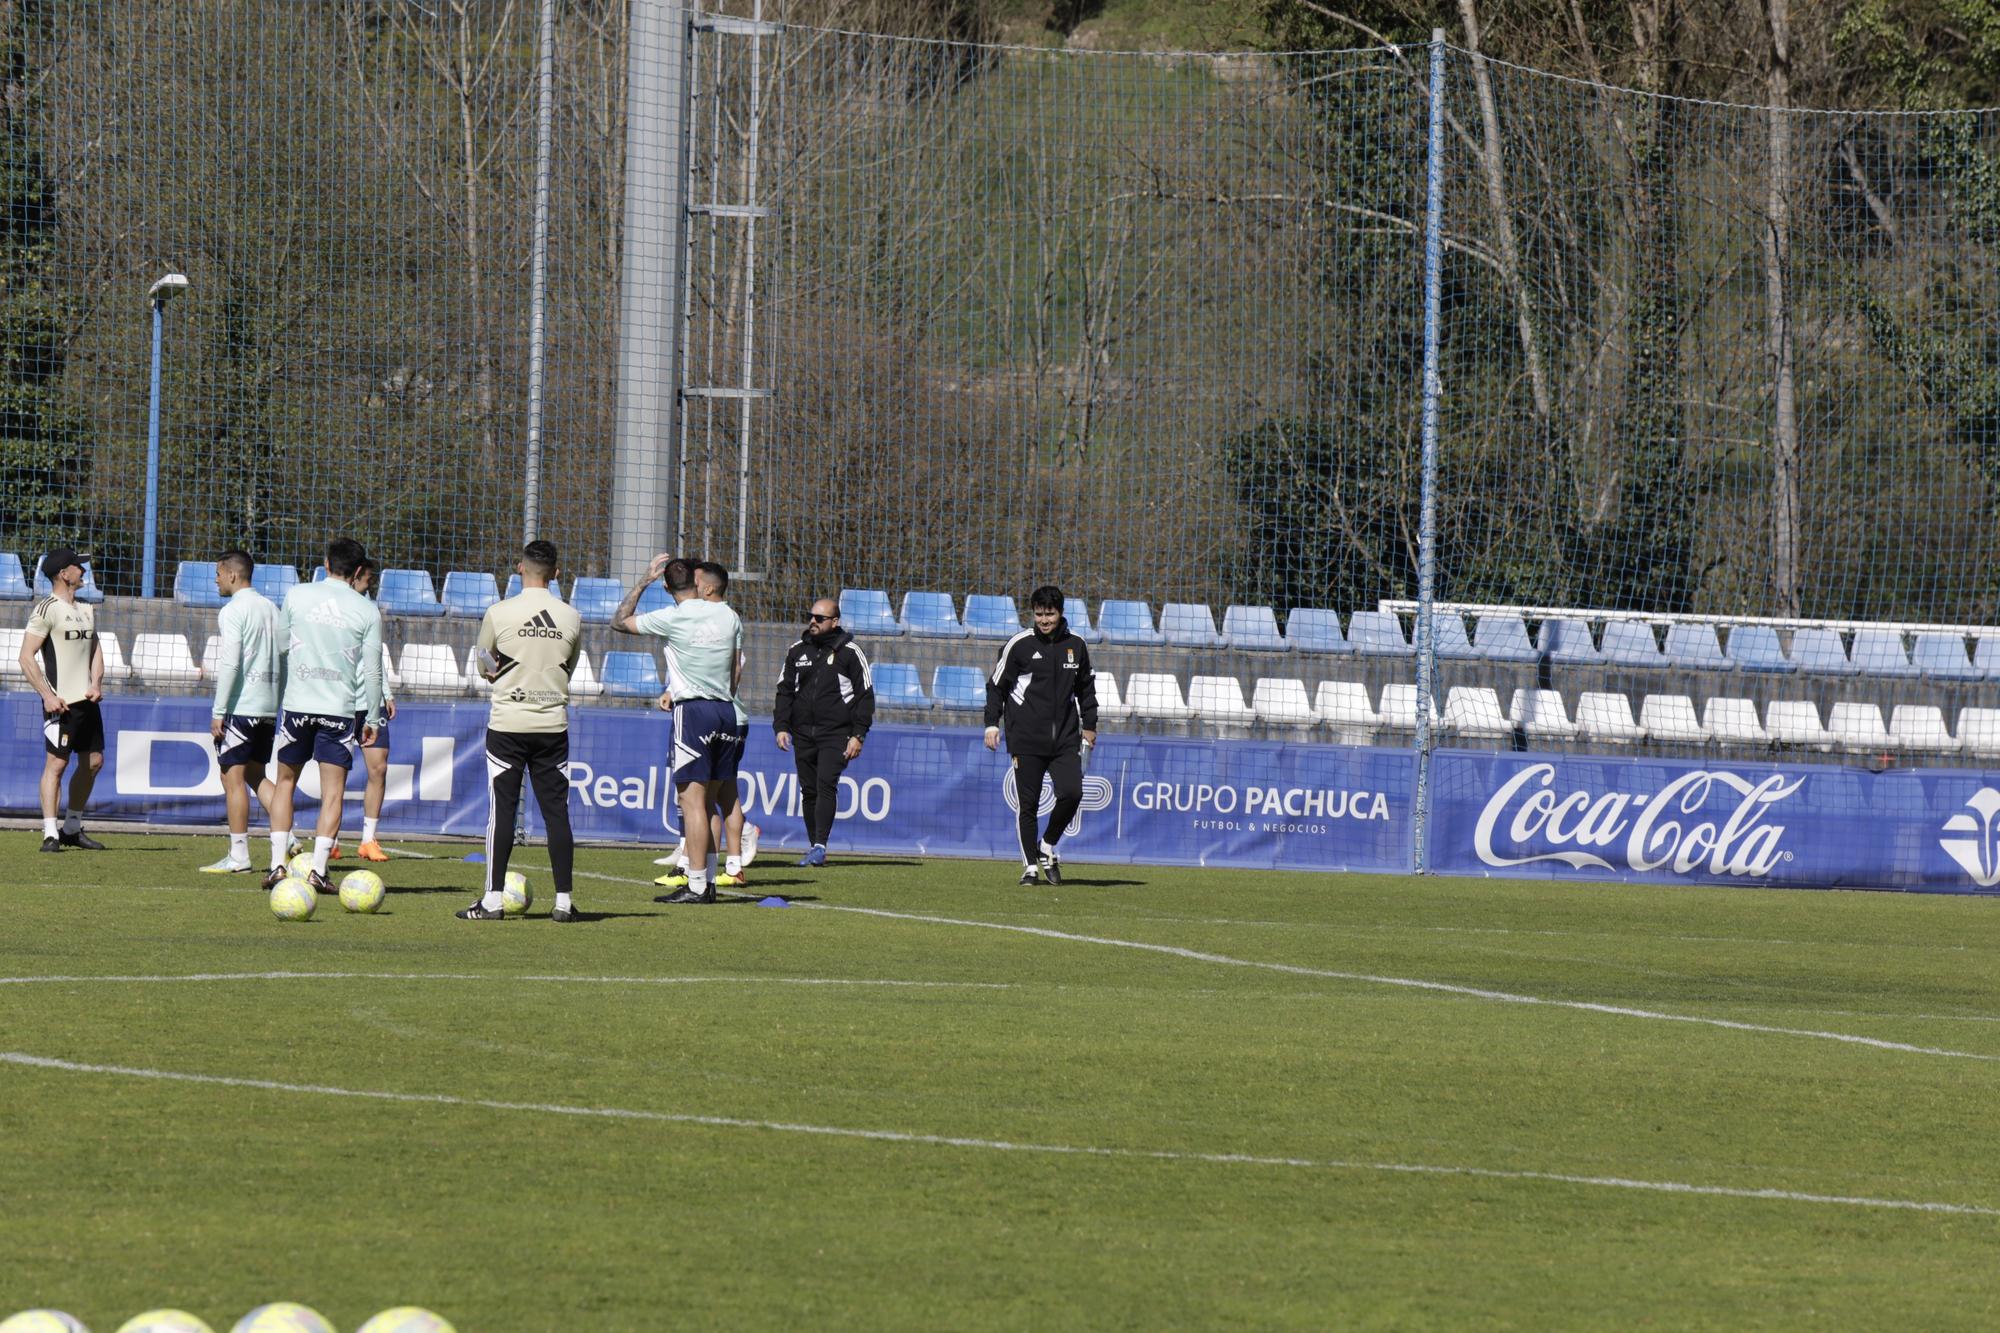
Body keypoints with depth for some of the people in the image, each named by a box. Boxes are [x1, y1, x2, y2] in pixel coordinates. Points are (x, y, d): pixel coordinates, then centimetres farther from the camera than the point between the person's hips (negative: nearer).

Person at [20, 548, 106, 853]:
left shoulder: (86, 611, 15)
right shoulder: (47, 609, -9)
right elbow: (26, 657, -13)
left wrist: (96, 683, 4)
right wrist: (47, 696, -18)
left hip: (87, 700, 8)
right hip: (61, 702, -8)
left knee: (93, 761, 10)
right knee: (56, 762, -8)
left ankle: (72, 828, 21)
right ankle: (50, 833, -7)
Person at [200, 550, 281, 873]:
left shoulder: (232, 611, -11)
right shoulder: (270, 608, 14)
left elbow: (230, 664, -17)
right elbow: (280, 659, 16)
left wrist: (218, 711, -14)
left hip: (239, 705, -8)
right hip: (268, 707, 8)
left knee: (233, 777, -3)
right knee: (255, 775, 16)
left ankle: (238, 856, -3)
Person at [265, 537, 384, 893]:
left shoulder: (297, 596, 1)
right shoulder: (367, 611, -1)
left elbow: (280, 648, 10)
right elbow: (371, 671, 0)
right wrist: (372, 719, 8)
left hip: (297, 704, 1)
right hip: (341, 709, -1)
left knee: (286, 780, 15)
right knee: (333, 790, 2)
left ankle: (277, 865, 8)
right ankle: (318, 870, -7)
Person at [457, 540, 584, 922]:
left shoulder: (499, 613, -6)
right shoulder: (571, 617, 2)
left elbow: (484, 667, 6)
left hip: (507, 723, -2)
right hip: (553, 725, 2)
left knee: (501, 809, 1)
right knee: (556, 811, 5)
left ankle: (492, 900, -1)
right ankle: (563, 901, 5)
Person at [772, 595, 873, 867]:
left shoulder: (849, 652, 0)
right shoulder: (797, 651, 12)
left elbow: (865, 695, 0)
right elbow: (784, 691, 17)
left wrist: (858, 735, -7)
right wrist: (781, 726, 4)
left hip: (836, 733, -5)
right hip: (803, 733, 5)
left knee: (826, 784, -18)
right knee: (809, 791, 5)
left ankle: (820, 845, -22)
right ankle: (813, 848, 12)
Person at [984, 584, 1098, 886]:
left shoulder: (1075, 646, 8)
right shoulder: (1020, 645, -1)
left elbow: (1086, 688, 22)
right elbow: (996, 685, 5)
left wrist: (1090, 725, 21)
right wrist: (992, 723, -1)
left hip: (1066, 739, 2)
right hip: (1026, 739, -2)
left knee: (1071, 793, -14)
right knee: (1028, 803, -2)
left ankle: (1048, 846, 10)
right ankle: (1030, 865, 9)